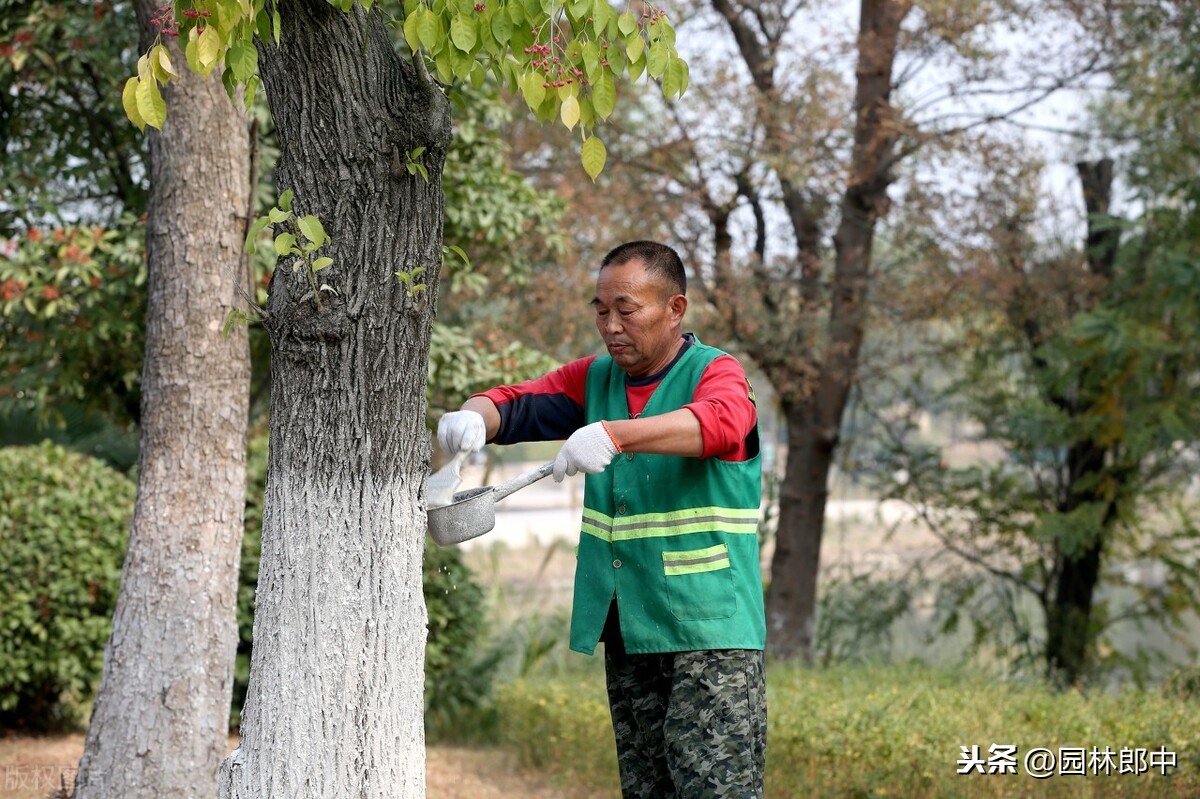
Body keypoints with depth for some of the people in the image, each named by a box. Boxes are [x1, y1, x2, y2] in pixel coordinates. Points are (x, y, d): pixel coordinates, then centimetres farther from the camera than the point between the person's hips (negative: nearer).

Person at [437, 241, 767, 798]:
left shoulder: (715, 374, -6)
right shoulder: (595, 379, 13)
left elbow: (719, 423, -28)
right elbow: (515, 404, 6)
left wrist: (613, 434, -43)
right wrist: (473, 416, -19)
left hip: (709, 629, -6)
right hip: (626, 629, 6)